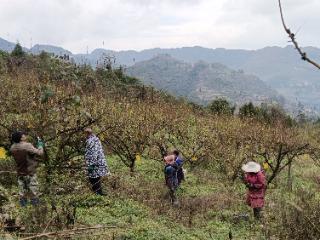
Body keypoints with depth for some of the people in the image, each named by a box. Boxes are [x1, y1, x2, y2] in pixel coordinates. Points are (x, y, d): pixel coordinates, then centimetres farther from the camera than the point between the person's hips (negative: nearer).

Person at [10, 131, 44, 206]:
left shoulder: (12, 148, -6)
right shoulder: (27, 146, -25)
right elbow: (40, 153, -21)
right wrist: (40, 145, -3)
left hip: (20, 172, 5)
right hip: (30, 172, -5)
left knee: (22, 189, 19)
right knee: (33, 188, 9)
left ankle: (23, 202, 28)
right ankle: (35, 203, 19)